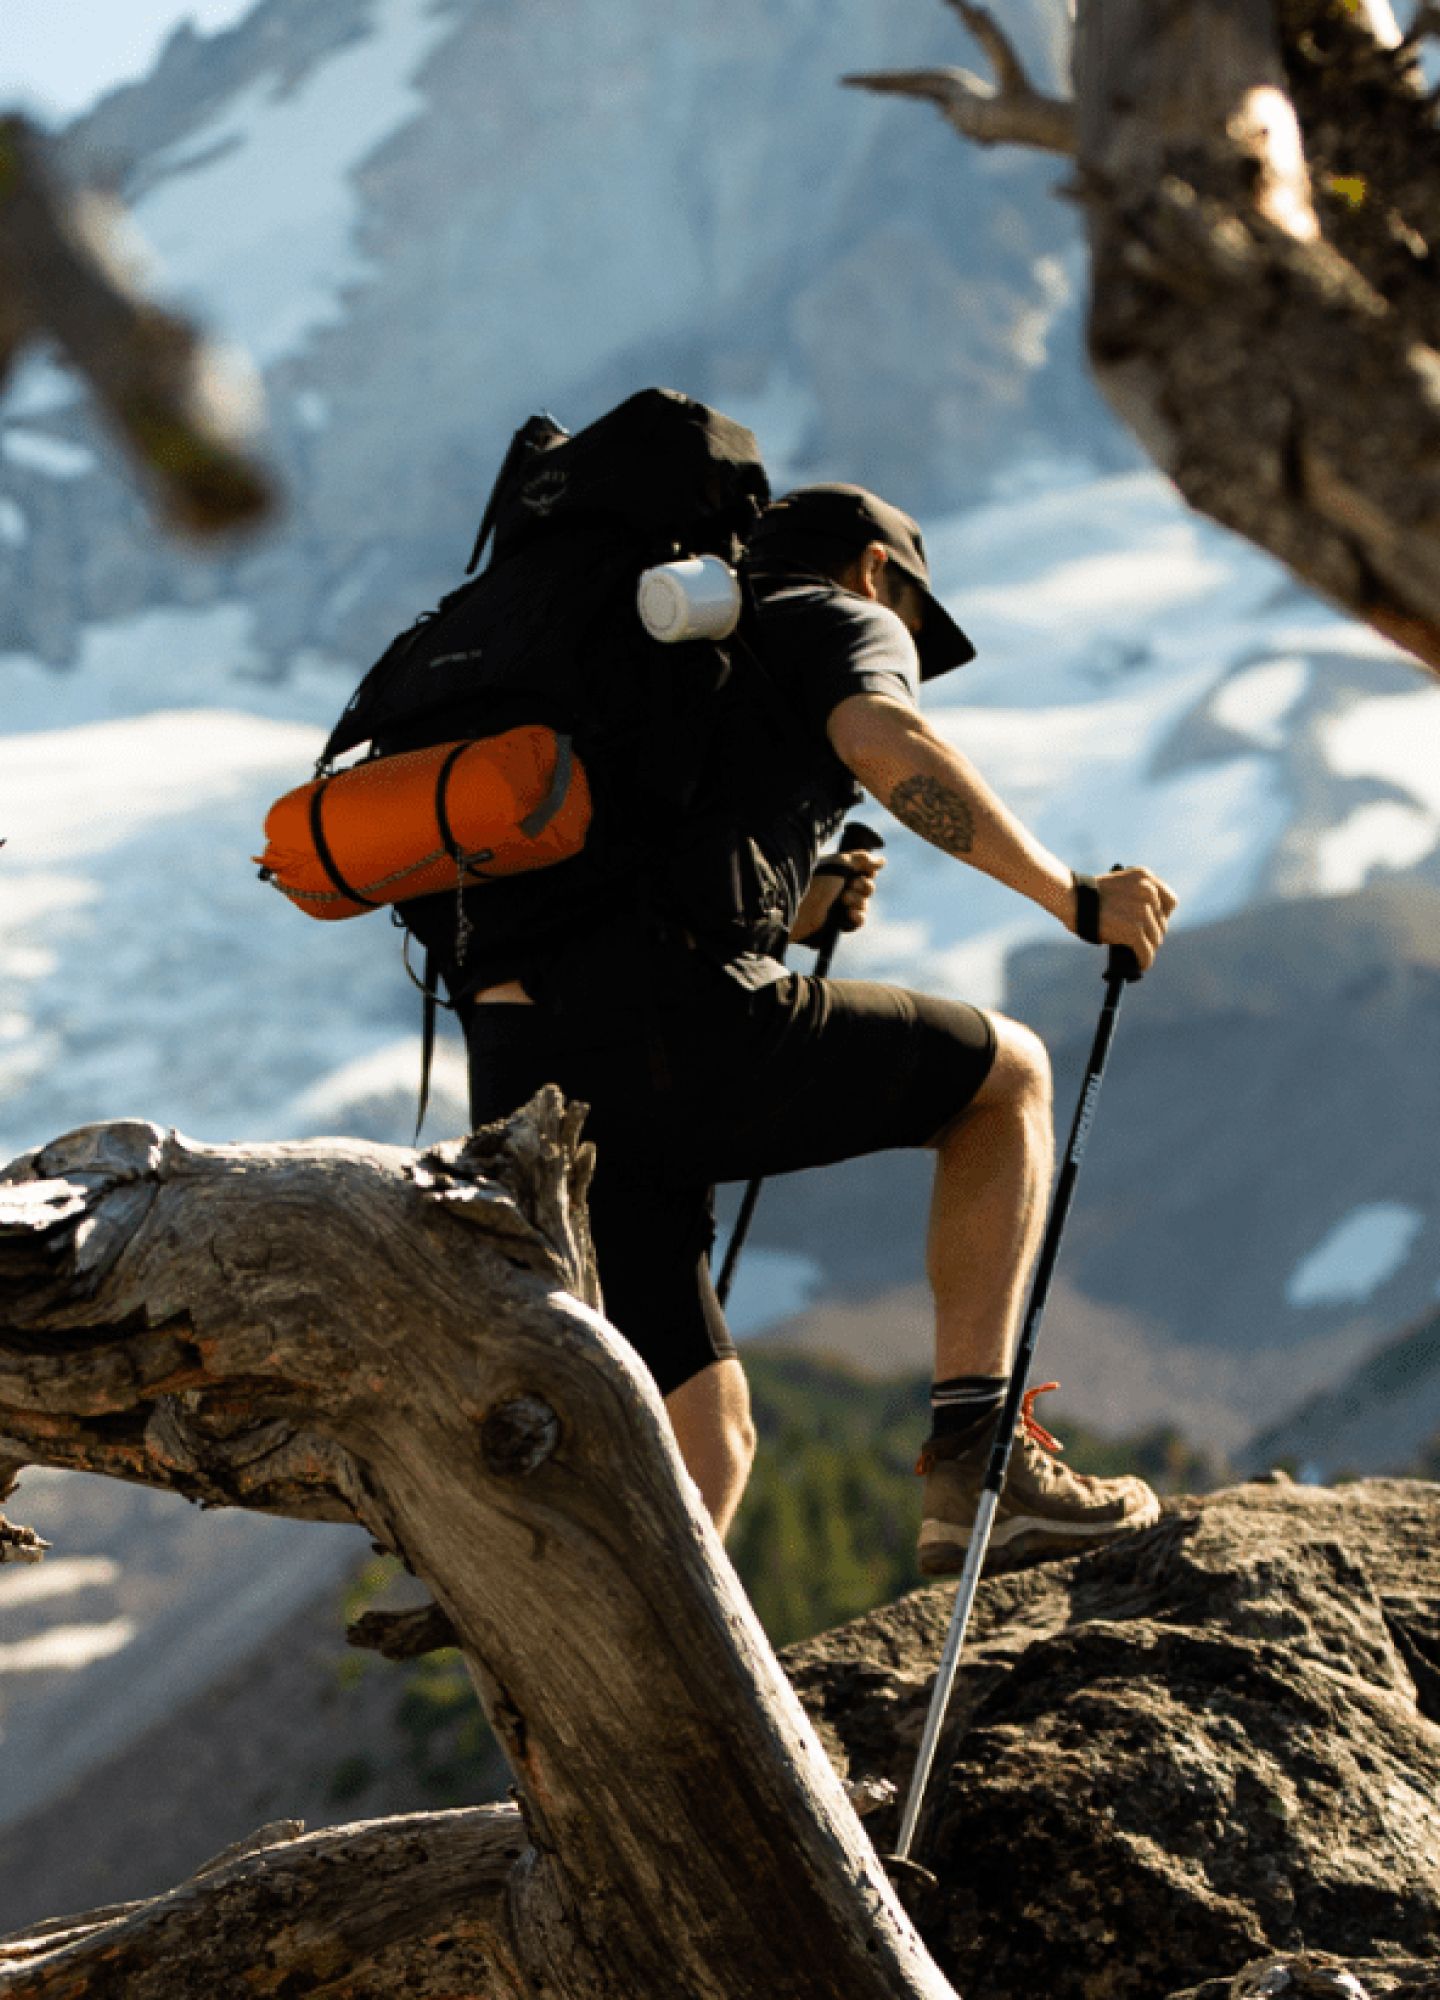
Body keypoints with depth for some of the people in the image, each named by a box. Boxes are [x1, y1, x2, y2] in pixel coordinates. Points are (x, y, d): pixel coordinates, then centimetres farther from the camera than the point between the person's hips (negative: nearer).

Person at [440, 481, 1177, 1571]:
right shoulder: (846, 620, 15)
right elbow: (886, 743, -10)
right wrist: (1074, 897, -6)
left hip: (521, 1082, 7)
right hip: (673, 1031, -7)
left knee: (705, 1448, 15)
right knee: (1007, 1074, 17)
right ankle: (977, 1459, 9)